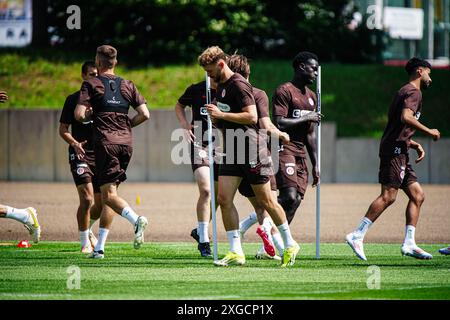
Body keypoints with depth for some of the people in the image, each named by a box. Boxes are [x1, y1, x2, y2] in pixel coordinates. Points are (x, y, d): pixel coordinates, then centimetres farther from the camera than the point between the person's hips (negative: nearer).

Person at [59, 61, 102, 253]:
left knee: (101, 203, 6)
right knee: (87, 199, -17)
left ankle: (87, 229, 37)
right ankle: (85, 243, -3)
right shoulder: (74, 99, 0)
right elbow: (63, 130, 2)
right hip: (80, 154, -4)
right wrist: (75, 144, -17)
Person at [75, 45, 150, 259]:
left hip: (105, 142, -5)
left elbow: (79, 115, -10)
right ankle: (99, 248, 10)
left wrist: (89, 114, 12)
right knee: (108, 194, 11)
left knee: (108, 194, -9)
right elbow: (144, 114, 6)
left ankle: (136, 219, -37)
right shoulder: (127, 86, 12)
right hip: (126, 142, 5)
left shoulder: (91, 84, 0)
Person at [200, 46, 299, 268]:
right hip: (232, 152, 8)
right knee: (224, 199, -3)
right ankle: (236, 252, -1)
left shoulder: (238, 85, -15)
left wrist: (221, 115, -22)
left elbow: (252, 116, -23)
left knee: (265, 200, 1)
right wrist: (216, 118, 5)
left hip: (251, 150, -8)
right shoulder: (220, 86, 13)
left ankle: (290, 245, 16)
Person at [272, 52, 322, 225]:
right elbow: (279, 123, -18)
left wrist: (315, 165, 21)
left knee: (297, 200, -1)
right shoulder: (284, 91, -6)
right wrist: (306, 118, -9)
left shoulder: (311, 97, 20)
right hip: (284, 150, -8)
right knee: (290, 197, -22)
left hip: (301, 154, 8)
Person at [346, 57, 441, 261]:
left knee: (417, 196, 6)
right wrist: (429, 132, -14)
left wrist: (415, 145, 20)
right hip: (394, 150, -11)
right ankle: (357, 236, -18)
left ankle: (409, 244, 2)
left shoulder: (405, 92, 26)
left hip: (399, 153, 11)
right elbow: (406, 117, -24)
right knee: (388, 196, -16)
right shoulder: (413, 92, -5)